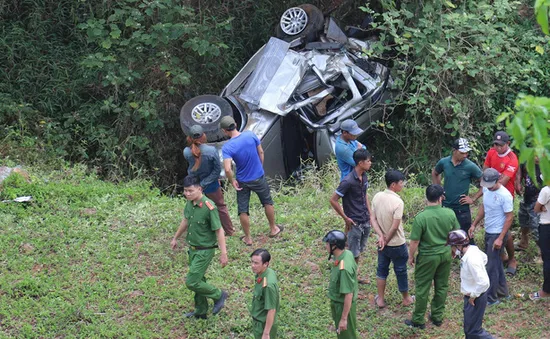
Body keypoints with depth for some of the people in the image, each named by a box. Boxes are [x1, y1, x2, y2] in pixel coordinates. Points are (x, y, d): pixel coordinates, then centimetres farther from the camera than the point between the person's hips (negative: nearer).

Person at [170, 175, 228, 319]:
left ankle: (218, 295, 13)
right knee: (198, 279, 19)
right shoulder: (190, 202, -3)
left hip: (205, 251, -8)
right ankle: (200, 311, 34)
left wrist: (223, 253, -21)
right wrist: (175, 238, 26)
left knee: (191, 282, -7)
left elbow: (219, 231, -22)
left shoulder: (209, 207, -26)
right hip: (193, 248, 8)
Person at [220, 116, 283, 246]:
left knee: (243, 210, 14)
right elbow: (261, 153, -3)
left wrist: (232, 181, -13)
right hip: (258, 177, 3)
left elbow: (227, 169, -31)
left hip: (242, 181, -2)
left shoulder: (227, 147, -23)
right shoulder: (251, 135, -15)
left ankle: (248, 238, 25)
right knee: (267, 202, 25)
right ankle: (273, 229, 40)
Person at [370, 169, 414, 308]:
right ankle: (406, 299, 31)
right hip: (397, 244, -5)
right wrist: (386, 240, -11)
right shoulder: (398, 202, -26)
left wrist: (381, 236, -10)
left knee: (382, 269, 20)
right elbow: (395, 227, -24)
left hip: (382, 244, 5)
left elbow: (373, 219, -4)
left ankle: (380, 299, 28)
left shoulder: (377, 197, -7)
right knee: (401, 271, 13)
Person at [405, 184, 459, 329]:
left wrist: (411, 256, -1)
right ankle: (437, 317, 30)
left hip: (428, 257, -4)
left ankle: (418, 320, 19)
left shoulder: (421, 217, -23)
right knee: (442, 286, 18)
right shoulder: (450, 213, -11)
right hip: (446, 255, 4)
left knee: (422, 288, 9)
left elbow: (415, 241, -18)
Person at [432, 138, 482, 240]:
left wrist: (473, 199, -8)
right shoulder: (444, 162, -4)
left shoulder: (470, 166, -13)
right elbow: (434, 173, 18)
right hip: (445, 206, 3)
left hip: (462, 208, -3)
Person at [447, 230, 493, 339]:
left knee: (473, 330, 0)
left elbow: (483, 283, -35)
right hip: (470, 295, 10)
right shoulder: (472, 249, -5)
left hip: (475, 298, -10)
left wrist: (473, 295, -20)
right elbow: (484, 258, 18)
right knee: (468, 328, 21)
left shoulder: (471, 260, -33)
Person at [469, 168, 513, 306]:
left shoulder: (505, 195, -24)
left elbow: (509, 218, -20)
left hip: (497, 234, -8)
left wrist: (500, 238, -22)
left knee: (491, 267, -3)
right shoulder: (486, 189, 0)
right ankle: (502, 290, 33)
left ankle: (491, 298, 6)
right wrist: (474, 225, 13)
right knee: (496, 263, 19)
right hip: (488, 232, 8)